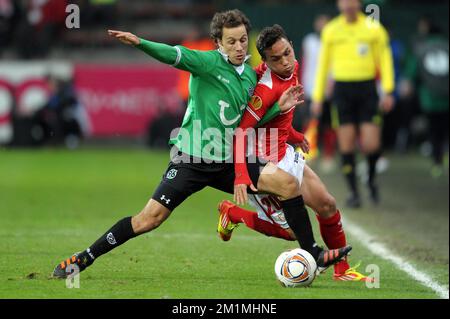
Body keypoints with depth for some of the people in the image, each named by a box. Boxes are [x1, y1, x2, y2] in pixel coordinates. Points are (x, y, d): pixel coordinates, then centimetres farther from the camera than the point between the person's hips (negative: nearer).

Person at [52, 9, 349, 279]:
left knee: (289, 183, -9)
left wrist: (278, 108, 7)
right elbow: (175, 55, -28)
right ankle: (85, 258, 1)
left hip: (228, 162, 5)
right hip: (191, 159, -5)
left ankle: (313, 256, 1)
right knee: (149, 219, -12)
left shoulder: (250, 75, 11)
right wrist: (140, 43, -45)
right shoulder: (208, 62, -9)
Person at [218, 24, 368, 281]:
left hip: (285, 155, 9)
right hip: (264, 166, -9)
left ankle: (342, 269, 25)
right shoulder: (267, 88, -29)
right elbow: (241, 131, -32)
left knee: (327, 205, 8)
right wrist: (241, 175, -40)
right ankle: (233, 214, 16)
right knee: (294, 230, -3)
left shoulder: (294, 68, -2)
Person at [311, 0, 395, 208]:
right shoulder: (331, 31, 7)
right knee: (346, 144, -3)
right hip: (342, 88, 1)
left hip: (367, 89, -1)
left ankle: (371, 178, 21)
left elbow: (385, 60, 4)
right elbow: (323, 64, 14)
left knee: (371, 146, -8)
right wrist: (317, 97, 11)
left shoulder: (373, 28, 2)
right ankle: (353, 192, 8)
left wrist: (388, 91, -6)